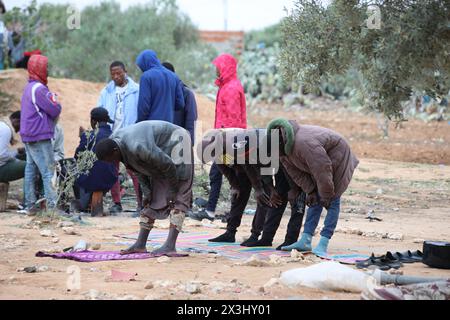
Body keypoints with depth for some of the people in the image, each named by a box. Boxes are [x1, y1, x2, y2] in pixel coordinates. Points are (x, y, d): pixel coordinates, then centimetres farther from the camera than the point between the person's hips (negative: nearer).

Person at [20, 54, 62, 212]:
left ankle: (30, 205, 12)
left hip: (28, 137, 10)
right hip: (40, 138, -10)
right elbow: (55, 111, -15)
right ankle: (52, 205, -12)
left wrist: (51, 98, 2)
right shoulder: (39, 89, -16)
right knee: (49, 171, -9)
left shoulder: (29, 87, 17)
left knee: (31, 170, 10)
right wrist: (55, 102, 6)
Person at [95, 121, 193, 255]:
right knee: (153, 199, 5)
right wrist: (146, 192, -2)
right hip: (161, 151, 9)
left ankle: (170, 245, -21)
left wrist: (173, 190, -15)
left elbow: (168, 165, -27)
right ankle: (140, 244, 3)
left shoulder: (137, 147, -37)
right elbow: (139, 168, 4)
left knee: (178, 198, -14)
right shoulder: (114, 142, -9)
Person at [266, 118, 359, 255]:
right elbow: (295, 172, 0)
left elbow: (322, 170, -33)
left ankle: (323, 244, -17)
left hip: (337, 158, -9)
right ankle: (305, 241, 2)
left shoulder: (304, 144, -38)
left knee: (332, 201, -12)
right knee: (315, 200, 4)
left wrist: (326, 195, -23)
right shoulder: (283, 148, -9)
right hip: (318, 162, 9)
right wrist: (309, 191, -8)